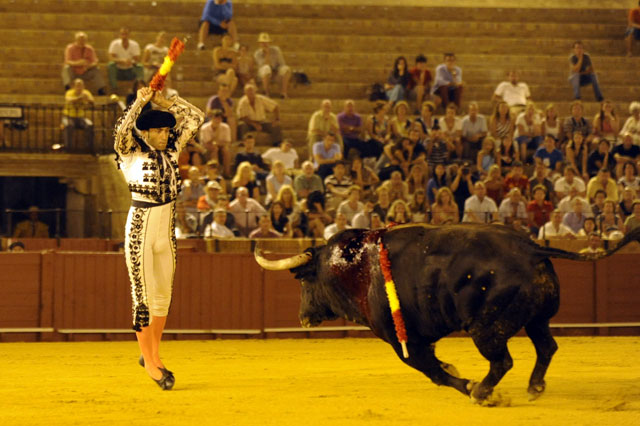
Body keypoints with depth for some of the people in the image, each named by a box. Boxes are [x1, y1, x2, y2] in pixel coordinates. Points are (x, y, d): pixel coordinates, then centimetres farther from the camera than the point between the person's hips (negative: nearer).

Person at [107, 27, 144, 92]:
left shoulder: (134, 45, -6)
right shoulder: (115, 44, -10)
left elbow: (137, 60, -13)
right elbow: (111, 58, -22)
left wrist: (131, 62, -38)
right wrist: (122, 61, -40)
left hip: (130, 72, 1)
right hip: (118, 70, -1)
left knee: (140, 67, -27)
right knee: (110, 65, -31)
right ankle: (113, 87, -30)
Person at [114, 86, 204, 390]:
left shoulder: (171, 151, 8)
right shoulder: (132, 154, -6)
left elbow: (195, 118, 10)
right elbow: (122, 130, -27)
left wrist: (166, 102, 1)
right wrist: (139, 102, -21)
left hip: (167, 231, 6)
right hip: (140, 229, -6)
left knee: (163, 296, 12)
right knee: (144, 297, -3)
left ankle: (153, 355, 25)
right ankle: (150, 361, 2)